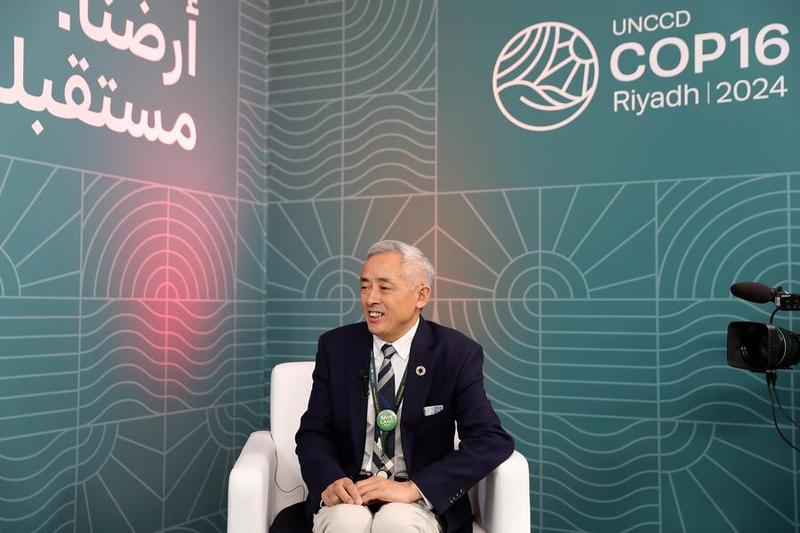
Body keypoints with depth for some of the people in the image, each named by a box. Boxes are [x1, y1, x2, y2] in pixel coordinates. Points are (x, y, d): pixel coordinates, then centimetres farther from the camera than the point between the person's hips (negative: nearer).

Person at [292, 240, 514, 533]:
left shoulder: (457, 353, -5)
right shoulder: (335, 347, 3)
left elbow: (493, 441, -13)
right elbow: (313, 433, 4)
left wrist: (413, 488, -24)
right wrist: (330, 481, -19)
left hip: (420, 500, -1)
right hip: (348, 495, 2)